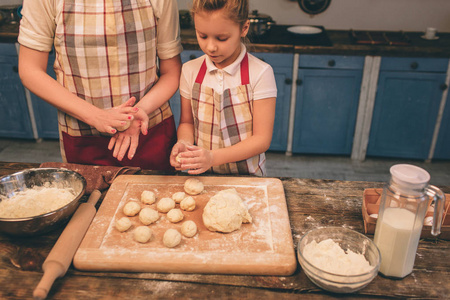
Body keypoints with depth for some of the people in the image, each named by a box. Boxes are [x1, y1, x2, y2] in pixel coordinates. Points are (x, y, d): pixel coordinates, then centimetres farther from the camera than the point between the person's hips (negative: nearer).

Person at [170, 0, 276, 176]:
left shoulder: (260, 73, -12)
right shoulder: (190, 71, -2)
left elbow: (262, 139, -11)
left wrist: (213, 157, -23)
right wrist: (184, 143, -13)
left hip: (246, 175, -1)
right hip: (201, 173, 1)